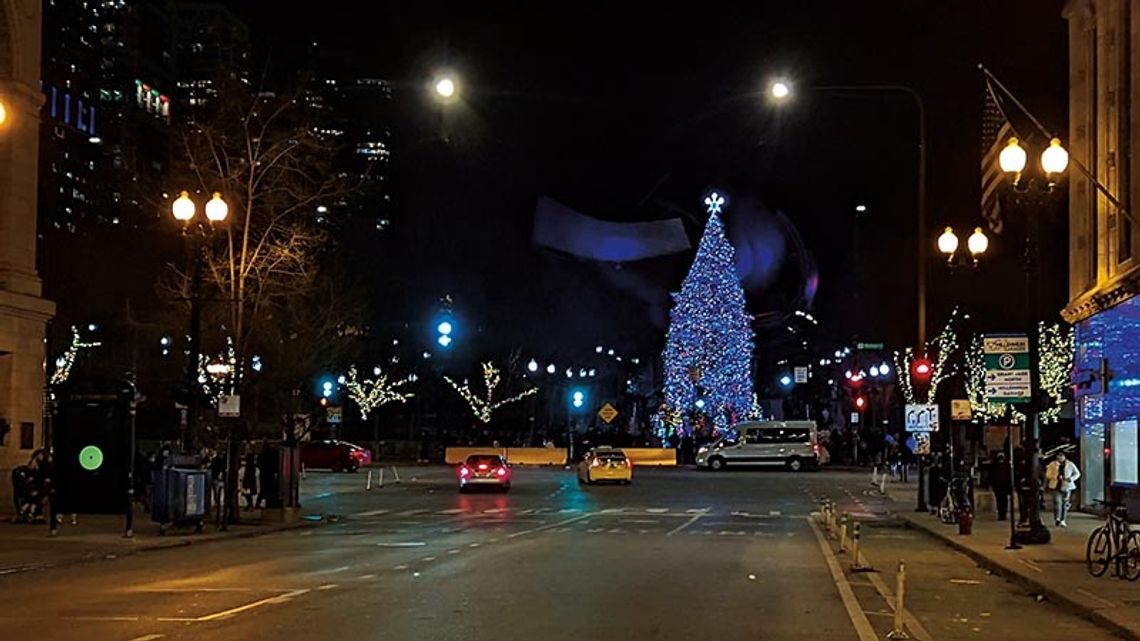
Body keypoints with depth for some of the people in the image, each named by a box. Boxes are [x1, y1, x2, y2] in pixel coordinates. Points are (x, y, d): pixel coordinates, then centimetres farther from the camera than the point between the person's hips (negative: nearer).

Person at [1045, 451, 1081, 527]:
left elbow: (1077, 473, 11)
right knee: (1057, 501, -16)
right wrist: (1055, 477, -16)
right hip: (1056, 486, -1)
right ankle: (1057, 518, -17)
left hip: (1066, 486, 1)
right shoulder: (1052, 464, 3)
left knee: (1065, 503, 4)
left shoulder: (1070, 464, 4)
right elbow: (1048, 474, 3)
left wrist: (1071, 478, -8)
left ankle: (1063, 521, 11)